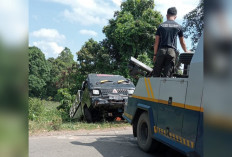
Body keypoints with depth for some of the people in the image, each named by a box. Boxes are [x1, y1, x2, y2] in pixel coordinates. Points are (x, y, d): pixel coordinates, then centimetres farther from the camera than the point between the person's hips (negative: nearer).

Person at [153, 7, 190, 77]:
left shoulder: (161, 25, 12)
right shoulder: (178, 26, 13)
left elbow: (156, 42, 7)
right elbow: (182, 42, 22)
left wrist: (155, 54, 12)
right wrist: (186, 51, 37)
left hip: (161, 50, 0)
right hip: (172, 51, 0)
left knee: (156, 74, 4)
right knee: (167, 75, -3)